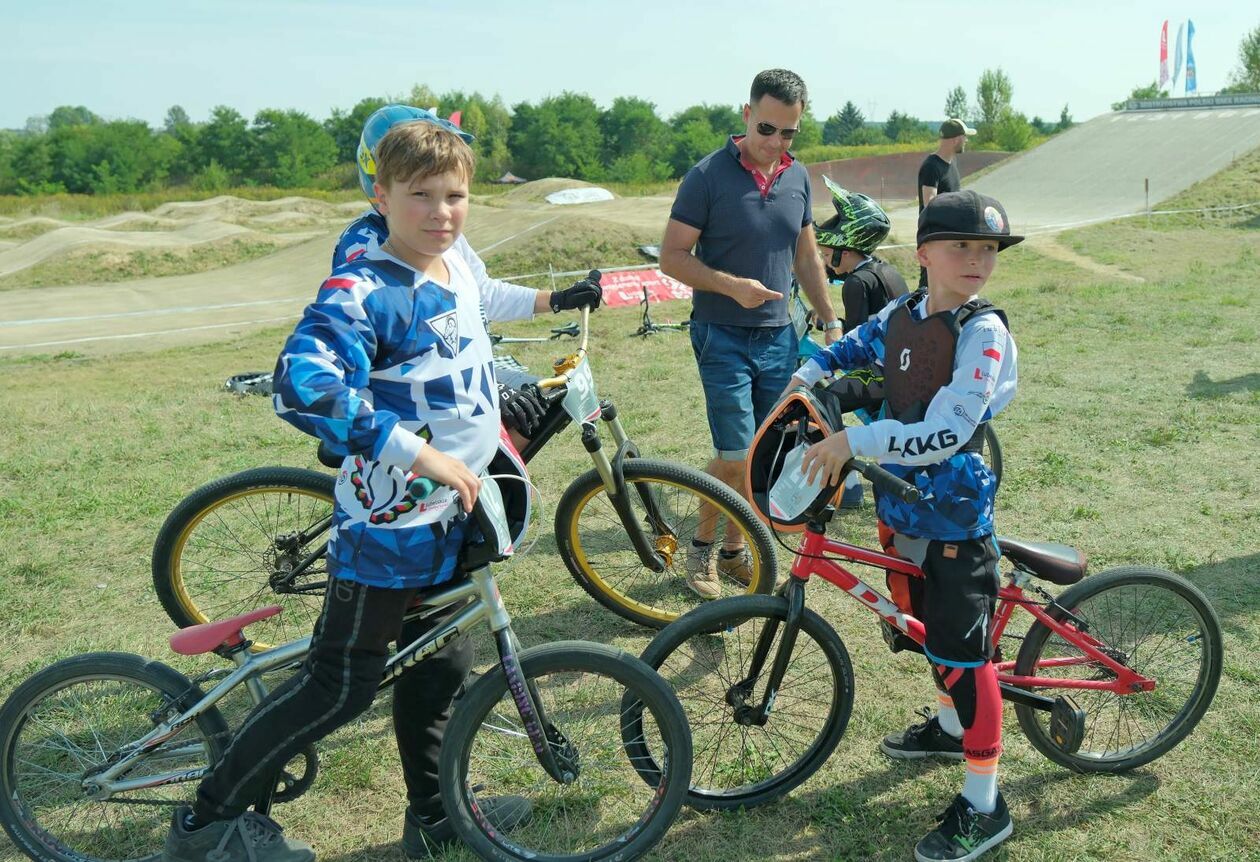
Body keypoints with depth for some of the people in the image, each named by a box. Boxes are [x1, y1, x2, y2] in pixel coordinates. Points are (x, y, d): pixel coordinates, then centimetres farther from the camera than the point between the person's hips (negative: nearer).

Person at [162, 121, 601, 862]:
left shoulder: (456, 263, 5)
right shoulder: (364, 291, -22)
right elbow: (303, 386, -37)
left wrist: (551, 299, 40)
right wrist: (422, 454, -36)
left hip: (450, 515, 9)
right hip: (387, 522, -8)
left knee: (440, 666, 19)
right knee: (343, 685, 0)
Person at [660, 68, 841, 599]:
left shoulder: (797, 177, 7)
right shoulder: (708, 175, -10)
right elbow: (673, 257, -10)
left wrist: (831, 321, 14)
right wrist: (732, 285, -22)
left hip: (778, 336, 5)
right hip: (723, 336, -5)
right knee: (735, 455, -9)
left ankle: (735, 550, 25)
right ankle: (702, 545, 15)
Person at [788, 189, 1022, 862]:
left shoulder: (983, 332, -19)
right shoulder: (901, 314, 2)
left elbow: (945, 433, -29)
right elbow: (853, 347, 24)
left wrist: (853, 440, -31)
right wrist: (804, 377, 8)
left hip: (956, 517, -7)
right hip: (903, 505, 7)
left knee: (962, 650, -3)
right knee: (928, 626, 24)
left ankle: (984, 804, 10)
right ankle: (951, 725, 48)